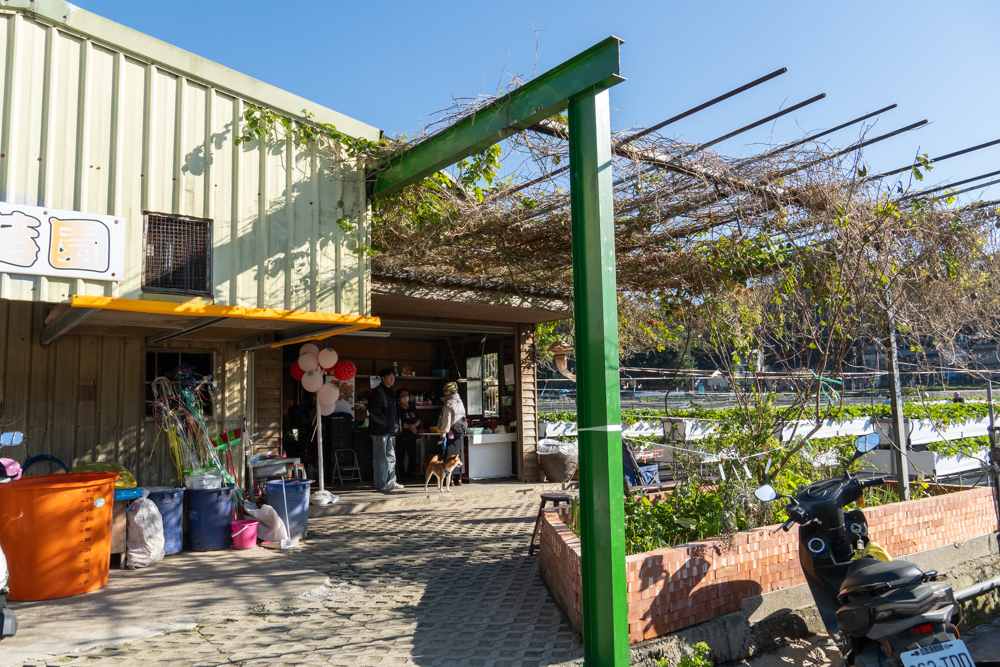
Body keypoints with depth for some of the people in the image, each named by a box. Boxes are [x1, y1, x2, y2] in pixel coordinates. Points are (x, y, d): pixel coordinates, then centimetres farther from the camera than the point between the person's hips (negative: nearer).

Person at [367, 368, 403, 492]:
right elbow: (373, 409, -21)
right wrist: (385, 422, -19)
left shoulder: (390, 392, 18)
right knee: (381, 458, -5)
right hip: (380, 430, -10)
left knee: (391, 457, 15)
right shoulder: (378, 392, -11)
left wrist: (396, 424, 13)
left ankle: (391, 482, 24)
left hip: (390, 431, 10)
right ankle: (381, 485, 0)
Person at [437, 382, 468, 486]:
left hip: (451, 434, -7)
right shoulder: (460, 402, 12)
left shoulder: (449, 404, -12)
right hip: (460, 433, 7)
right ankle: (458, 479, 12)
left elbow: (446, 421, -15)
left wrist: (443, 435, -14)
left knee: (449, 455, -3)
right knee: (458, 454, 10)